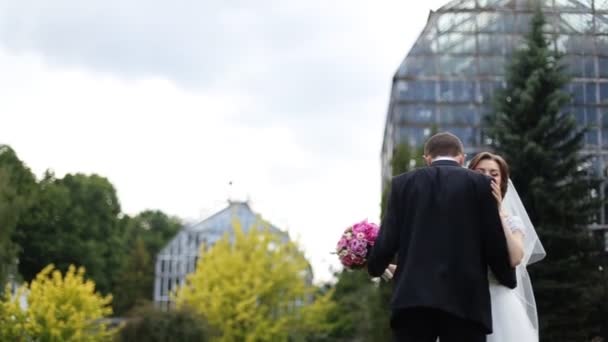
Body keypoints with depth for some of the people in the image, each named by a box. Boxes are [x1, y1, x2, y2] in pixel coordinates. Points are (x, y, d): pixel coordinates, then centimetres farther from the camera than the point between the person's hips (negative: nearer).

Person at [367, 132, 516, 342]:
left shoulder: (403, 183, 9)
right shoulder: (480, 183, 6)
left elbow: (387, 240, 5)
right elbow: (495, 244, 3)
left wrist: (374, 268, 26)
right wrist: (508, 281, 22)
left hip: (413, 297, 1)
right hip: (466, 300, -1)